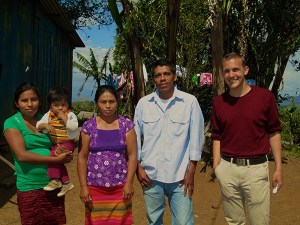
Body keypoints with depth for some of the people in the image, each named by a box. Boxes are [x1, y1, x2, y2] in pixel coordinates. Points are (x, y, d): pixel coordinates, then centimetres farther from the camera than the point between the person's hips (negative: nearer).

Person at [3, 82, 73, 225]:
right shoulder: (12, 123, -5)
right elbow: (22, 155, -17)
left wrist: (64, 151, -10)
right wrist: (56, 159, -19)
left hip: (54, 185, 4)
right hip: (30, 188, -4)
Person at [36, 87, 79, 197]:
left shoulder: (70, 115, -9)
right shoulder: (48, 115, 5)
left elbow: (74, 127, -25)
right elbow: (38, 124, 3)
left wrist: (64, 118, -24)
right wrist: (45, 126, -17)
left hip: (67, 143, -6)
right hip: (55, 143, 6)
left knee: (53, 155, -23)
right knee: (57, 161, -2)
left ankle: (55, 180, -14)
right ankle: (66, 182, 12)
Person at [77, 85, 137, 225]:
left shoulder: (127, 125, 1)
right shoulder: (88, 127, 2)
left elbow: (132, 155, -1)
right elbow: (82, 157, 1)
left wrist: (129, 183, -9)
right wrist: (83, 186, -4)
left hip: (120, 187, 0)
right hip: (94, 188, 1)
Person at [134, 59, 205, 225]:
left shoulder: (190, 102, -4)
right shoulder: (143, 103, 3)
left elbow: (196, 139, -1)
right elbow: (136, 138, 9)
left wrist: (191, 172, -2)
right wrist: (138, 167, 5)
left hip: (180, 176, -2)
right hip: (150, 175, 2)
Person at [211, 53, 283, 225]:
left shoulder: (265, 96, -5)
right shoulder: (219, 101, 3)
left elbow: (274, 132, 1)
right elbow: (217, 136, 9)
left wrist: (279, 168, 0)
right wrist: (216, 165, 1)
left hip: (256, 167, -2)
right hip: (227, 168, 3)